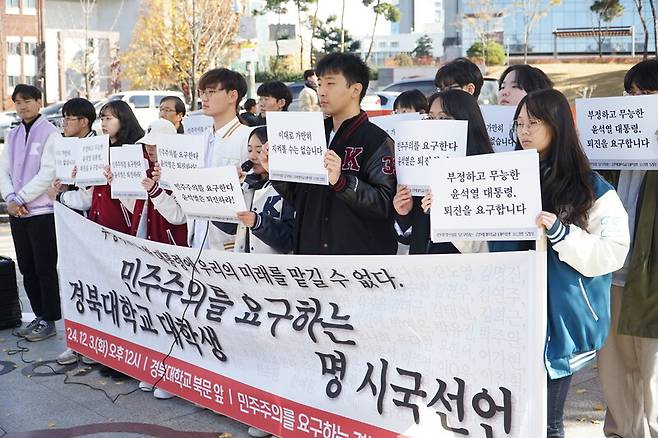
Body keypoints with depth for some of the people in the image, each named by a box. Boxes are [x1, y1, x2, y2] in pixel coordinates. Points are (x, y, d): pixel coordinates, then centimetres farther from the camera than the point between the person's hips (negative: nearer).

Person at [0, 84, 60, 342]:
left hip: (42, 211, -7)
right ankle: (39, 316, 24)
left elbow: (48, 173, -14)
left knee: (45, 268, -1)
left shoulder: (50, 133, -6)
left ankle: (49, 321, 9)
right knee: (27, 268, 12)